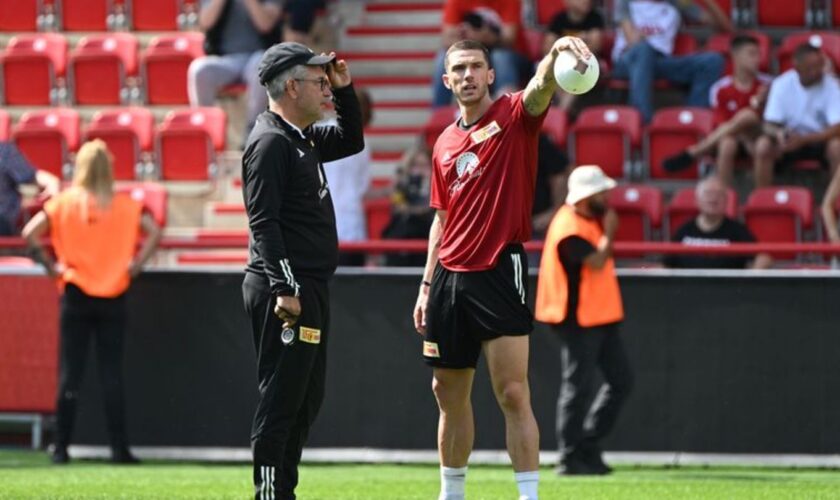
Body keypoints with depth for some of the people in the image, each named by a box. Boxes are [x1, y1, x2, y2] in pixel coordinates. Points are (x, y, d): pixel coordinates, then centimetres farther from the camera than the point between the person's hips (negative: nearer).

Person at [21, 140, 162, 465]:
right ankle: (119, 448, 2)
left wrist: (50, 265, 0)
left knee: (70, 373, 3)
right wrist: (135, 265, -2)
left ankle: (61, 447, 2)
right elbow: (154, 232, -10)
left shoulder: (64, 202, -2)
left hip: (76, 295, 0)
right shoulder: (124, 206, -1)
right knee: (112, 374, 3)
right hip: (113, 296, 0)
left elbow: (31, 233, -10)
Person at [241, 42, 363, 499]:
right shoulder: (270, 142, -13)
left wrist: (344, 90, 19)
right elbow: (263, 222, -19)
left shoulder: (302, 138, 16)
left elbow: (351, 141, 34)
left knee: (306, 399, 14)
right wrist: (284, 288, -25)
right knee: (281, 399, -10)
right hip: (284, 292, -11)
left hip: (308, 290, 11)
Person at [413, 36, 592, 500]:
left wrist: (556, 53, -47)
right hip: (451, 275, 6)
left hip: (500, 270, -6)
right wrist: (427, 284, 16)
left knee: (513, 394, -10)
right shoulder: (445, 143, 15)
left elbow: (541, 88, -24)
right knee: (449, 393, 12)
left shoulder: (512, 116, -2)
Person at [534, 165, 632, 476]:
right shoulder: (569, 228, -18)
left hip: (601, 316, 10)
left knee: (621, 380, 10)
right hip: (578, 319, -10)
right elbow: (597, 261, -26)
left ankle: (588, 447, 16)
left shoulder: (592, 219, 11)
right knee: (578, 386, -6)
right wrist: (608, 233, -14)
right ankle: (570, 458, -1)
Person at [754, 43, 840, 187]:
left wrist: (803, 139, -33)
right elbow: (769, 125, -10)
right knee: (763, 145, -28)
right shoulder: (782, 84, -11)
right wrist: (778, 133, -36)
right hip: (790, 138, 1)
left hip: (820, 139, -1)